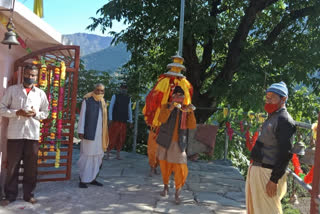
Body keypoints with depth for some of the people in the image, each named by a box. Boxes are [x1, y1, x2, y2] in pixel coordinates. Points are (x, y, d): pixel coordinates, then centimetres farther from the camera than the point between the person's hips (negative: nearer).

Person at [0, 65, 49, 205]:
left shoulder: (41, 93, 10)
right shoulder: (12, 90, 5)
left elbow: (45, 113, 14)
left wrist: (35, 113, -7)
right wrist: (17, 112, -13)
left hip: (33, 134, 2)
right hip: (15, 134, -1)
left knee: (31, 166, 6)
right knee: (12, 165, 5)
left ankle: (28, 194, 19)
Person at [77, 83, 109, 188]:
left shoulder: (102, 102, 14)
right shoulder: (87, 100, -2)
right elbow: (82, 116, -4)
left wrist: (104, 134, 13)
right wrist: (80, 131, -11)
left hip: (99, 134, 6)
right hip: (89, 133, -6)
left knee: (97, 156, 8)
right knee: (86, 156, -4)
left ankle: (92, 178, 18)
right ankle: (83, 180, 3)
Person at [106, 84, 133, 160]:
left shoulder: (128, 98, 11)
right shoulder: (115, 96, 0)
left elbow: (129, 110, 13)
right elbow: (110, 108, -2)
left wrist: (131, 121, 6)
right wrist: (110, 119, -11)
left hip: (123, 121, 4)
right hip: (115, 120, -4)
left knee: (121, 138, 4)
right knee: (112, 137, -6)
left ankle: (118, 155, 13)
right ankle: (107, 154, 4)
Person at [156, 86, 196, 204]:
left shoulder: (186, 110, 6)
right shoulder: (166, 106, 1)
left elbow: (192, 126, -7)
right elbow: (161, 119, -18)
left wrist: (190, 112, -19)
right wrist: (170, 108, -30)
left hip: (179, 143, 0)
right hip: (165, 141, 0)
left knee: (180, 168, -9)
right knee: (165, 165, 12)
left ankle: (177, 193, 4)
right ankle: (166, 186, 34)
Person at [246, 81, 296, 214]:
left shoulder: (284, 120, -14)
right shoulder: (271, 117, 15)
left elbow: (285, 154, -20)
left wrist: (274, 180, -21)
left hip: (267, 173, -9)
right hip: (256, 169, 9)